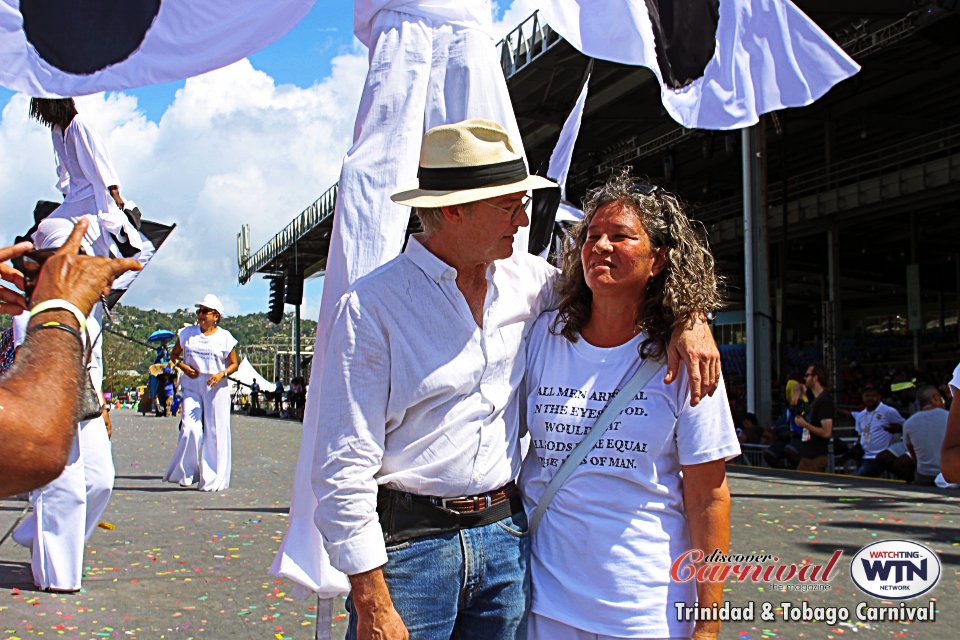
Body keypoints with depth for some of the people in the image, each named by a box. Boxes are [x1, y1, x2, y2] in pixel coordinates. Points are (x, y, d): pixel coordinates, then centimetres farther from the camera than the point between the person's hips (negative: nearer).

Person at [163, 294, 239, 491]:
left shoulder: (225, 337, 3)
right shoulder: (187, 333, 9)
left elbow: (234, 364, 7)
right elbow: (173, 355, 17)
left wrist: (222, 374, -13)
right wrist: (183, 367, -4)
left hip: (216, 388, -1)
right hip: (192, 386, 1)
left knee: (215, 432, 0)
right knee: (190, 429, -9)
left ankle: (213, 480, 9)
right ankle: (185, 473, 8)